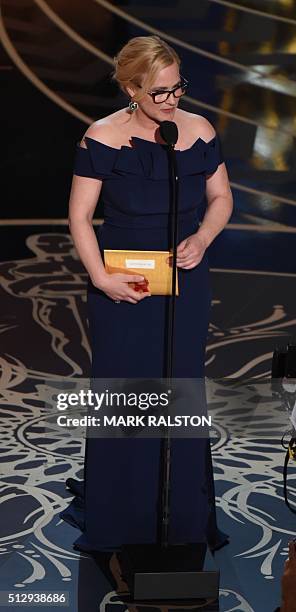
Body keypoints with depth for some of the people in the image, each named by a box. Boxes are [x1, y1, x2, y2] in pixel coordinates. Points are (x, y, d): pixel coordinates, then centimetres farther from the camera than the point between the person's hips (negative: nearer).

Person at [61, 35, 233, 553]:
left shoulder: (198, 132, -2)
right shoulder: (102, 138, -9)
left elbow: (221, 198, 9)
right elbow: (79, 215, -6)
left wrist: (201, 240, -11)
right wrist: (100, 277, -17)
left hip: (185, 283, 2)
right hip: (121, 287, -2)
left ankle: (184, 520, 21)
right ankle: (116, 519, 21)